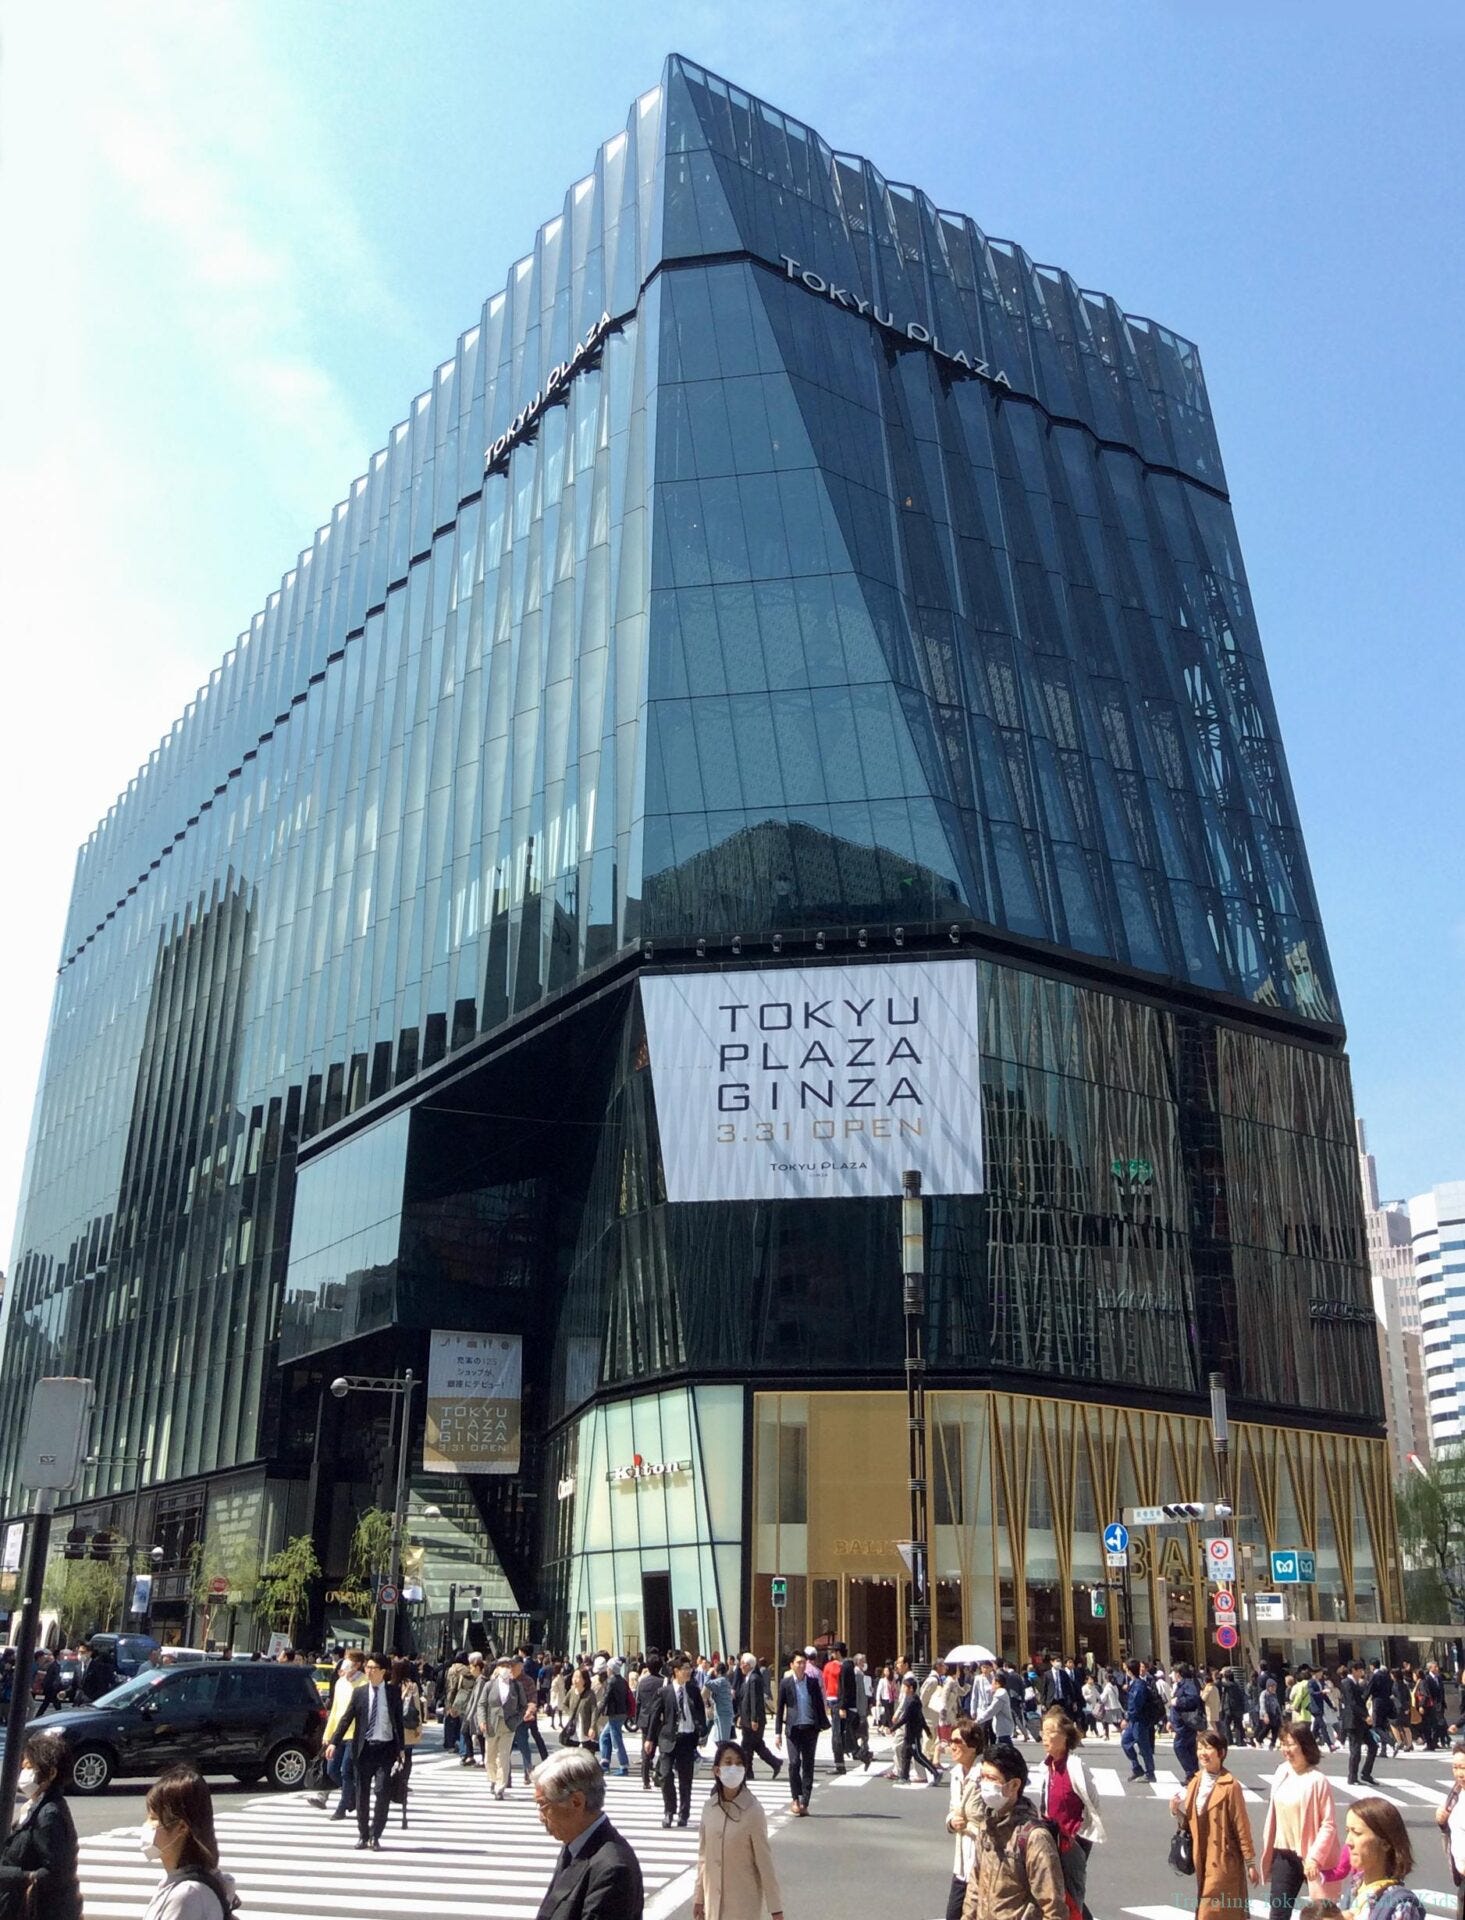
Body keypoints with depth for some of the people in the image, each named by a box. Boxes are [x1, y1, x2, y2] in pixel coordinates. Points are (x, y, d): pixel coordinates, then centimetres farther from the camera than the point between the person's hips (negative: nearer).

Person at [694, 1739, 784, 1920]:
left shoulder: (753, 1812, -16)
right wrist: (699, 1898, 10)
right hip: (715, 1901, 4)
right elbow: (703, 1856, 7)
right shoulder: (710, 1807, -3)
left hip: (745, 1903, -4)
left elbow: (765, 1862, -11)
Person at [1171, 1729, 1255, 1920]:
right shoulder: (1194, 1782, 6)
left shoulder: (1230, 1785, -14)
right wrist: (1177, 1811, -7)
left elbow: (1242, 1827, -10)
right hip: (1202, 1860, 6)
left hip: (1224, 1861, -6)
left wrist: (1249, 1863, -6)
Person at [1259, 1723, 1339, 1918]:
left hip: (1310, 1856, -5)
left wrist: (1315, 1857, -20)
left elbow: (1329, 1824, -16)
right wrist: (1269, 1850, 12)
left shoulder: (1317, 1779, -17)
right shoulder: (1282, 1772, 1)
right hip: (1284, 1854, 5)